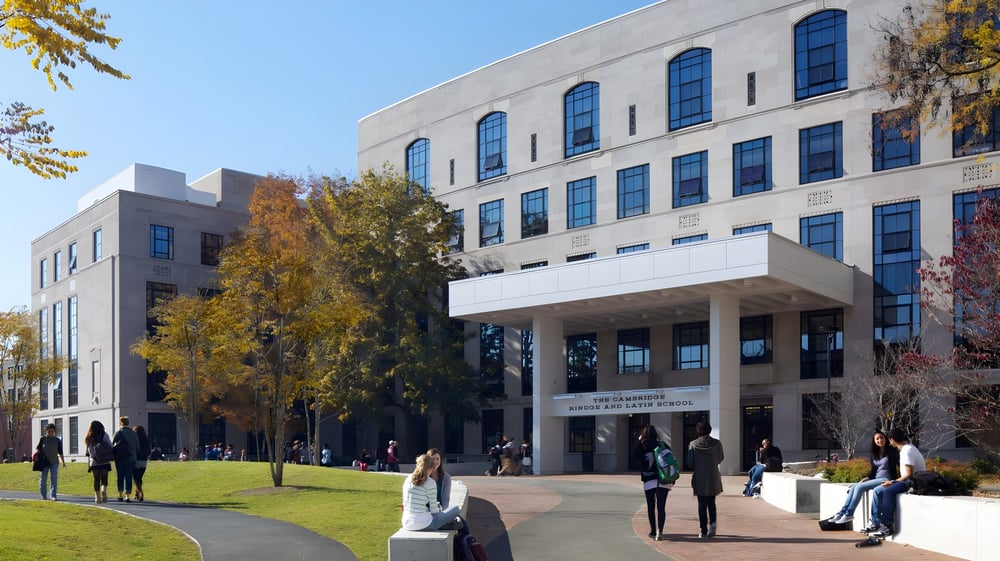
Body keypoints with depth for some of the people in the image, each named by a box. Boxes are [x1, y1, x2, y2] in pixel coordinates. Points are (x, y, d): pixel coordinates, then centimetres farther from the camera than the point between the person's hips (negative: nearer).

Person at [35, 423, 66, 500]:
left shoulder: (57, 440, 7)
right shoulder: (42, 439, 2)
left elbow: (60, 452, 11)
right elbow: (38, 448, 7)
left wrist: (63, 462, 9)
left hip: (54, 462, 1)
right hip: (44, 462, -1)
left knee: (54, 479, -4)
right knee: (43, 479, 5)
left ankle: (53, 496, -3)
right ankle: (43, 496, 15)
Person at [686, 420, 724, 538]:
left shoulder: (693, 444, -10)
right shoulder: (717, 443, -6)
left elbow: (689, 462, -6)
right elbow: (720, 459, 7)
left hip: (699, 479, -2)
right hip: (713, 478, 2)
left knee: (702, 504, 6)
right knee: (711, 502, 17)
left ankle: (704, 531, 6)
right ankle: (712, 522, -5)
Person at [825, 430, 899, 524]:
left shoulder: (891, 452, -5)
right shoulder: (874, 454, 16)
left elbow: (899, 464, -13)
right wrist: (867, 478, 1)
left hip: (886, 479, -7)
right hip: (876, 479, 7)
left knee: (860, 487, -24)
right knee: (854, 486, -13)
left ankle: (849, 514, -24)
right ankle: (842, 512, -20)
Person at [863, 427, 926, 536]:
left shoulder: (907, 450, -17)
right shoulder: (905, 448, 14)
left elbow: (909, 474, -22)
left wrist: (893, 482, -14)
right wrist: (893, 481, 5)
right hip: (907, 481, 10)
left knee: (888, 491, -31)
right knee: (877, 490, 0)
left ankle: (888, 526, -24)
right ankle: (876, 522, -4)